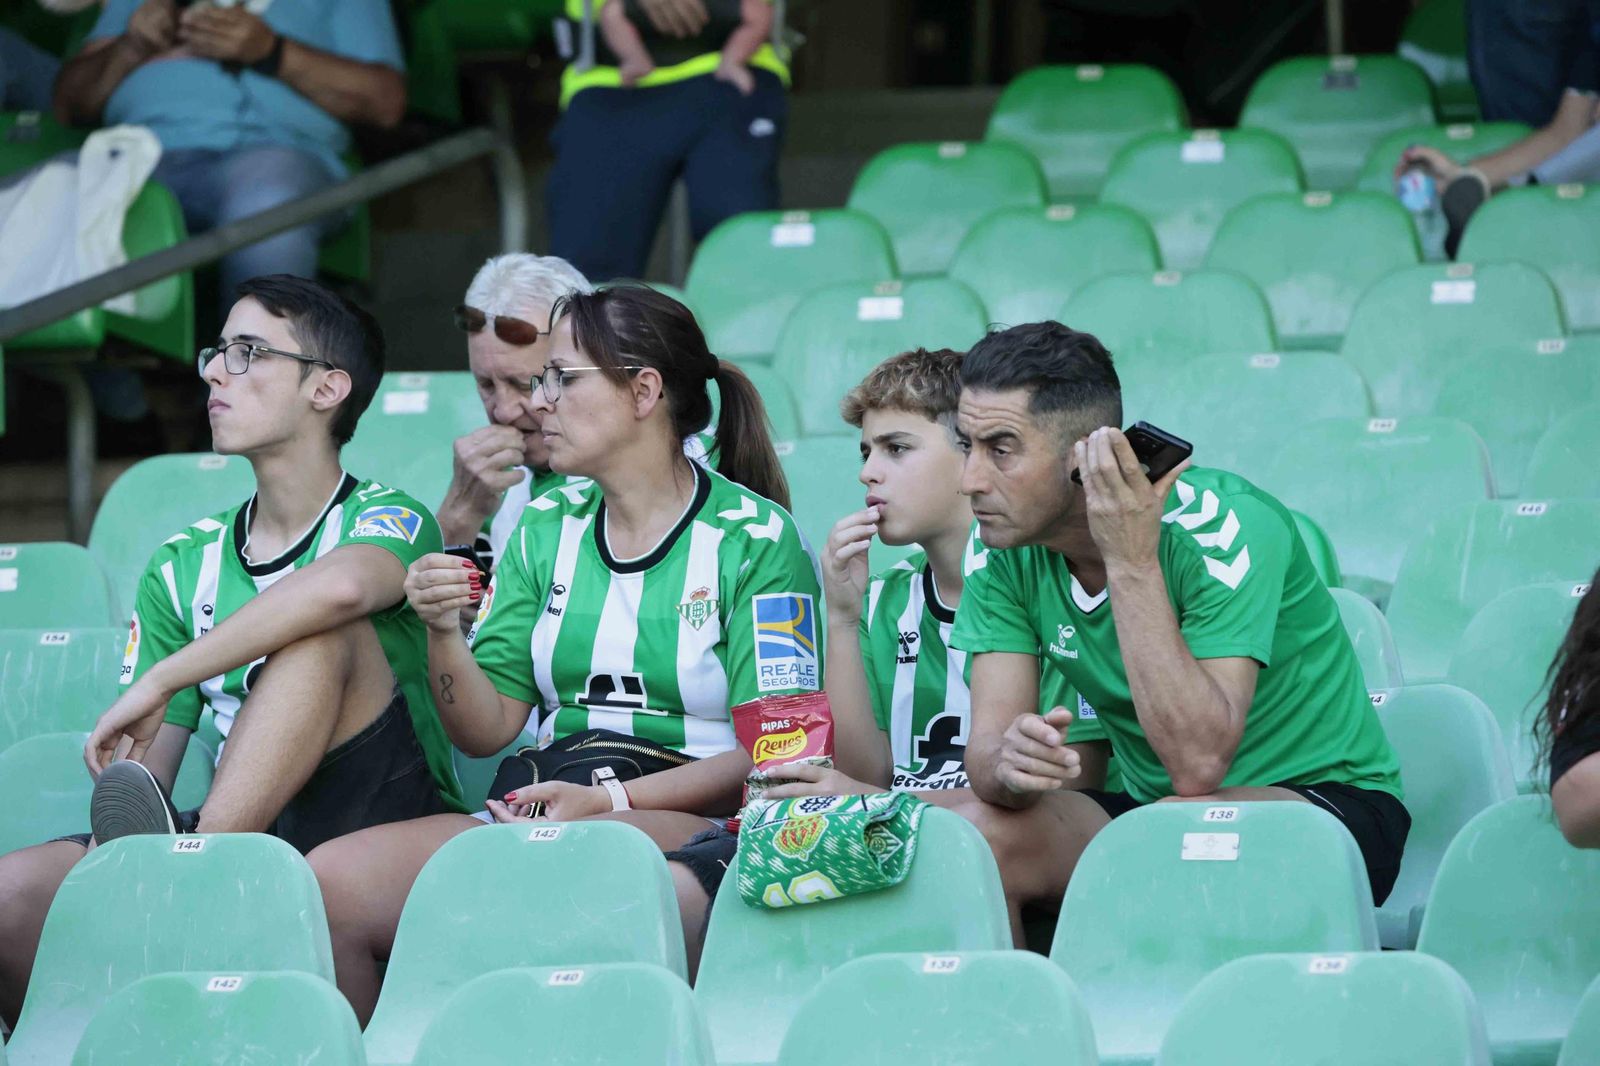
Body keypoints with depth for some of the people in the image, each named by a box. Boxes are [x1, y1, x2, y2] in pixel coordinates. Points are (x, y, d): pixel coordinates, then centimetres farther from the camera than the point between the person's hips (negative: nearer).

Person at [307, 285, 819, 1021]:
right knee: (331, 879, -22)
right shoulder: (546, 529, 18)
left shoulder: (756, 538, 1)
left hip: (692, 820, -5)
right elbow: (485, 732, 14)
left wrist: (614, 799, -18)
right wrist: (442, 632, -6)